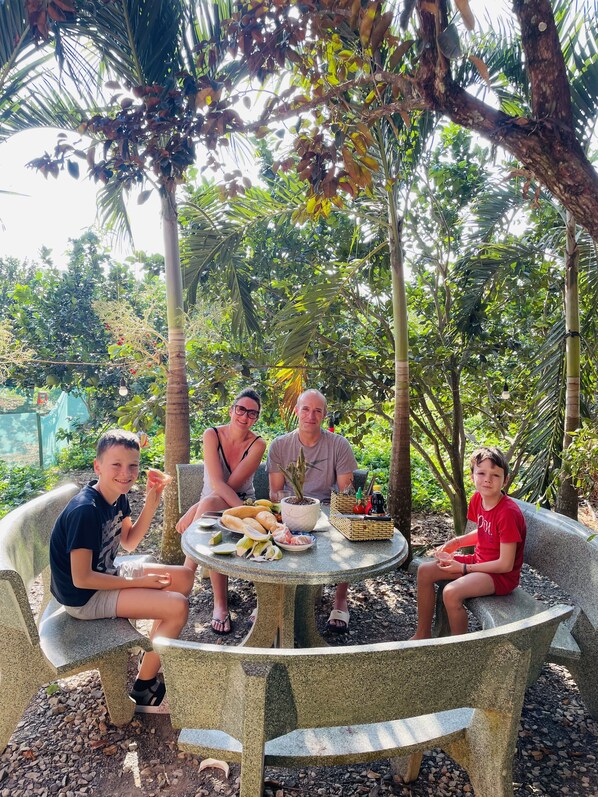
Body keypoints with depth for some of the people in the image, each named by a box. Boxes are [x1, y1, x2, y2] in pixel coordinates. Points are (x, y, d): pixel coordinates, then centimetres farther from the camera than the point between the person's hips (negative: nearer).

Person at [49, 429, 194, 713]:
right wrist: (138, 583, -18)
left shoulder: (118, 496, -3)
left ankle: (153, 655, 21)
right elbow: (81, 579, -26)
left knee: (184, 577, 6)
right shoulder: (85, 511, -29)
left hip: (105, 574, 9)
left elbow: (129, 542, 7)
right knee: (177, 606, -19)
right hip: (83, 597, -9)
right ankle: (143, 691, 2)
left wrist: (152, 502, -7)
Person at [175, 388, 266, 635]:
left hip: (242, 503, -1)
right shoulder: (212, 435, -9)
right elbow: (217, 483, -19)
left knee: (209, 504, -36)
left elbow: (231, 485, -16)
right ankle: (220, 604, -23)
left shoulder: (257, 445, -9)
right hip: (209, 503, 1)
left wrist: (194, 512, -23)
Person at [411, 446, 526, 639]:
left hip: (501, 575, -8)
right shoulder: (477, 499, -3)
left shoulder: (508, 513, -27)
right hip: (478, 561, 9)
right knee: (425, 571, 2)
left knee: (451, 592, -30)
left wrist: (465, 568, -17)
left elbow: (506, 565, -24)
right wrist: (456, 542, 0)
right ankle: (422, 634, 15)